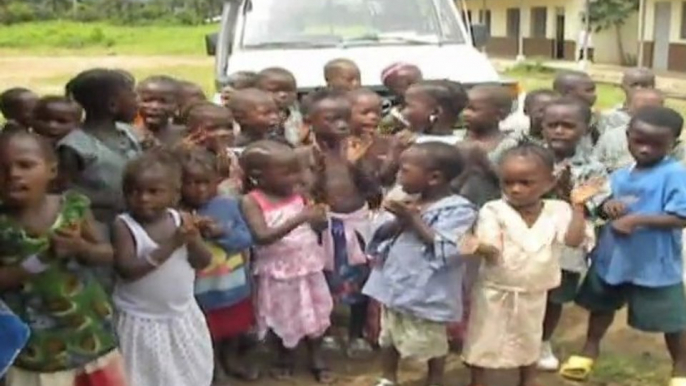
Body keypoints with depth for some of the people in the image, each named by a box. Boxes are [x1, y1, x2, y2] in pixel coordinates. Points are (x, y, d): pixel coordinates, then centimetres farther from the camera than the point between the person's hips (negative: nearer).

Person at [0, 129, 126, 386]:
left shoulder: (74, 206, -7)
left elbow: (107, 254, 2)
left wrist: (81, 247, -18)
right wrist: (34, 263, -23)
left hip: (89, 331, 2)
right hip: (34, 345, -2)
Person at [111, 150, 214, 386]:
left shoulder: (182, 220, -4)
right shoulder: (124, 225, -15)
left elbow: (203, 262, -2)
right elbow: (127, 269, -26)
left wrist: (193, 241, -23)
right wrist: (169, 246, -31)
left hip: (181, 315, 4)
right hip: (141, 320, -4)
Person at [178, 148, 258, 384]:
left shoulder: (229, 205, -7)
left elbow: (246, 239, -8)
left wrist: (223, 233, -22)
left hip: (234, 285, 3)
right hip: (202, 291, -3)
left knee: (236, 328, 25)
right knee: (209, 335, 14)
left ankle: (233, 358, 49)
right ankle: (214, 365, 38)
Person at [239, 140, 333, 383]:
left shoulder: (299, 194, -2)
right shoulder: (252, 201, -16)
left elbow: (320, 225, 4)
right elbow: (262, 237, -28)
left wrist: (319, 216, -19)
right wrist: (298, 219, -35)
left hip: (309, 264, 4)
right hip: (278, 269, -4)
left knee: (314, 311, 15)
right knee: (283, 316, 13)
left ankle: (316, 357, 34)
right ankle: (285, 356, 37)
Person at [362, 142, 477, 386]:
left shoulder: (459, 210, -19)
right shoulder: (404, 201, 1)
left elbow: (444, 251, -28)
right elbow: (380, 234, 1)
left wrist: (414, 219, -24)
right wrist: (399, 221, -19)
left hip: (427, 292, -6)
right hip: (394, 285, 7)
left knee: (431, 344, 14)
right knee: (389, 337, 23)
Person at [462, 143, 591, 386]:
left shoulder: (557, 211, -9)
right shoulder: (493, 211, -16)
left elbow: (574, 240, -20)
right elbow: (493, 251, -25)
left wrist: (578, 206, -23)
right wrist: (479, 247, -48)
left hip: (533, 294, 3)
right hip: (495, 291, -2)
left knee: (529, 343, 23)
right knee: (482, 341, 10)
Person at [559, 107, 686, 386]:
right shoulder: (620, 176, 3)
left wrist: (637, 220, -27)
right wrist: (607, 206, -11)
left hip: (655, 263, -6)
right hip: (613, 256, 6)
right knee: (603, 305, 24)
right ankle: (590, 350, 46)